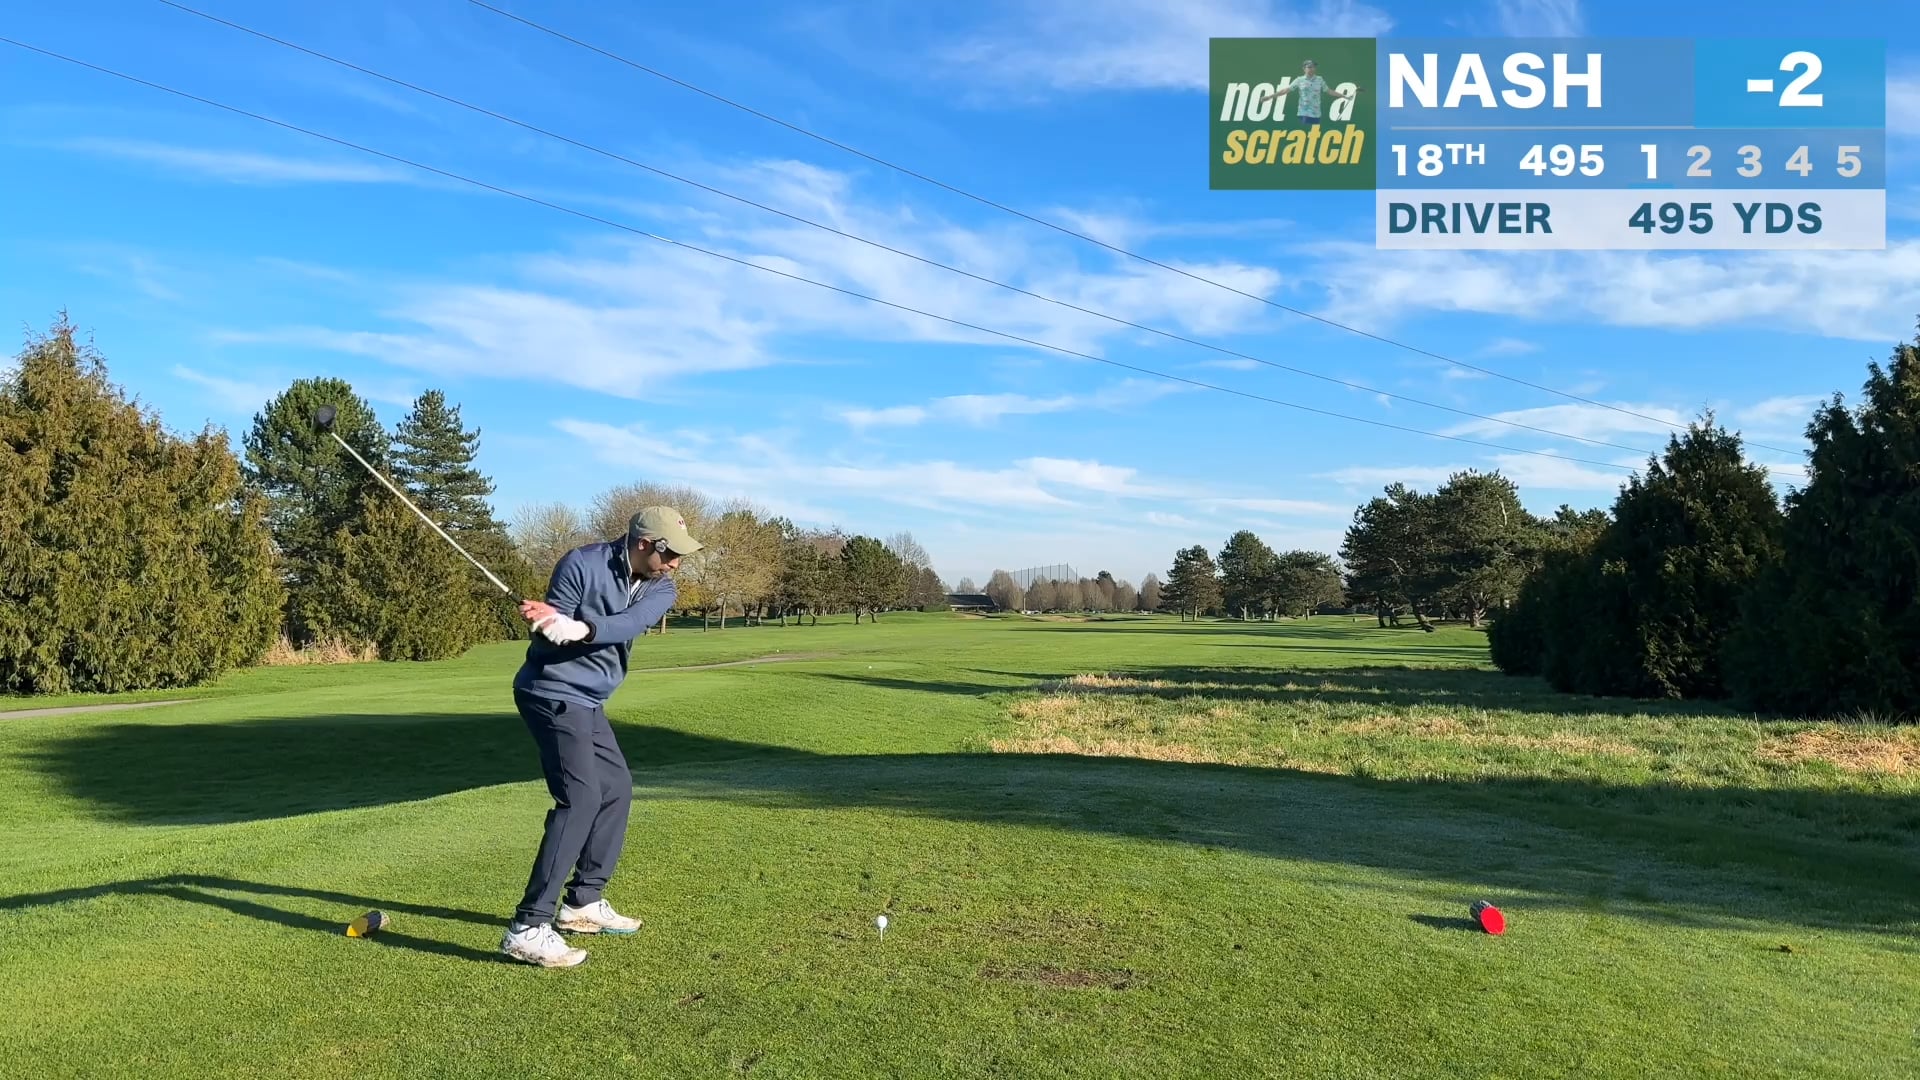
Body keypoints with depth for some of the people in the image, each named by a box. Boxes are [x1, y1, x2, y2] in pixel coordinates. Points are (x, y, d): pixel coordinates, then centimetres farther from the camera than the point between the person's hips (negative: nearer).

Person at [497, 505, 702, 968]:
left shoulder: (659, 588, 0)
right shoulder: (582, 564, -16)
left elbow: (631, 622, -21)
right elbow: (548, 636, -16)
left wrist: (580, 628, -38)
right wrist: (553, 625, -38)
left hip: (588, 700, 9)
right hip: (553, 692, -9)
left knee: (616, 788, 15)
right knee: (580, 797, -19)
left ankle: (583, 903, 27)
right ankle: (527, 928, -19)